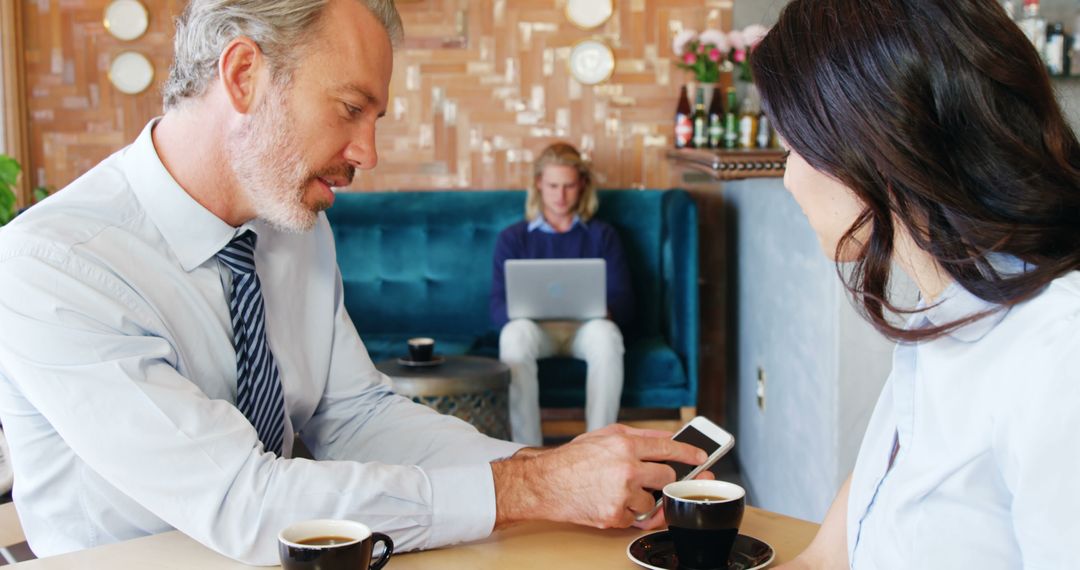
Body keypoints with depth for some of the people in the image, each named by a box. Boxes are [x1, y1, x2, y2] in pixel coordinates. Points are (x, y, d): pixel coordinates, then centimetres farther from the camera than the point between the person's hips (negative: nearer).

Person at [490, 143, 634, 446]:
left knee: (606, 334, -37)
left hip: (586, 327, 0)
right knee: (515, 334, -37)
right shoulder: (513, 238, 17)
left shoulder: (602, 235, 19)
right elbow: (498, 307, 5)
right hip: (535, 327, 0)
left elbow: (623, 303, 8)